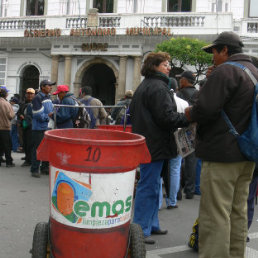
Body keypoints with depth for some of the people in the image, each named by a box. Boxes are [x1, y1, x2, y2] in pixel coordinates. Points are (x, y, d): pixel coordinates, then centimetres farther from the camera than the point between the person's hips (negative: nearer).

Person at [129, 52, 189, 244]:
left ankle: (151, 224, 28)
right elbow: (167, 117, -22)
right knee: (149, 187, -4)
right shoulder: (158, 87, -15)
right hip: (154, 144, -11)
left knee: (152, 185, 18)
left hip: (144, 141, 11)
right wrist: (189, 118, -11)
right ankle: (141, 230, 3)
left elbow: (133, 113, 24)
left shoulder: (144, 86, 18)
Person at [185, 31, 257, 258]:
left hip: (222, 153, -10)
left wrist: (191, 113, -2)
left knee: (215, 214, -4)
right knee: (239, 211, 17)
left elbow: (205, 109, -24)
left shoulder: (225, 71, -14)